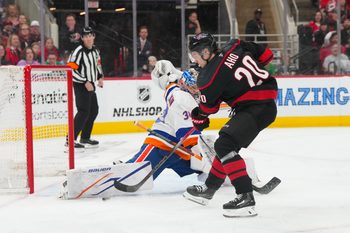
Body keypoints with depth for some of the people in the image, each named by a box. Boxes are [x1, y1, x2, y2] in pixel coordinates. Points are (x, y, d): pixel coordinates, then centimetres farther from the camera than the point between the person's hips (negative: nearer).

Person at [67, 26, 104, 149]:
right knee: (84, 111, -18)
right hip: (80, 85, -9)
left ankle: (85, 138, 27)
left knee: (94, 110, 15)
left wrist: (100, 77, 12)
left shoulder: (95, 50, 8)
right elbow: (71, 70, -24)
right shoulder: (78, 51, -19)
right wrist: (85, 82, -23)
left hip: (90, 85, 9)